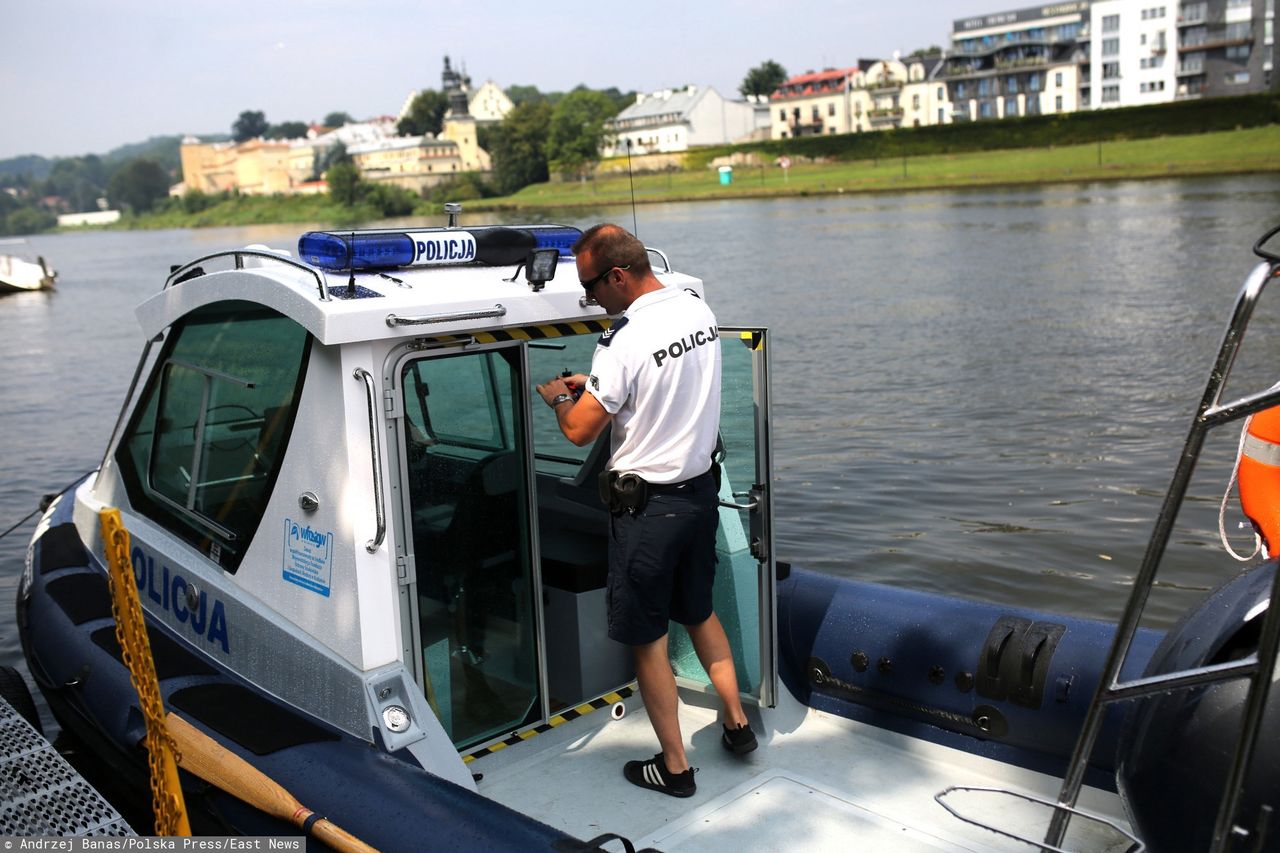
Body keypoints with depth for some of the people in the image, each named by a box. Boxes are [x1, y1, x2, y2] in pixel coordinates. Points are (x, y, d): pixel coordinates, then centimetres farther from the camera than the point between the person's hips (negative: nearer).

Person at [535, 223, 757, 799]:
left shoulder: (625, 340, -23)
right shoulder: (700, 312, 2)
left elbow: (580, 431, -17)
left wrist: (557, 397, 4)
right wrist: (593, 384, 17)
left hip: (647, 504, -8)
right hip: (701, 488, 8)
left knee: (648, 638, 7)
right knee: (699, 610, 26)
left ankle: (674, 767, 18)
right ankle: (737, 723, 35)